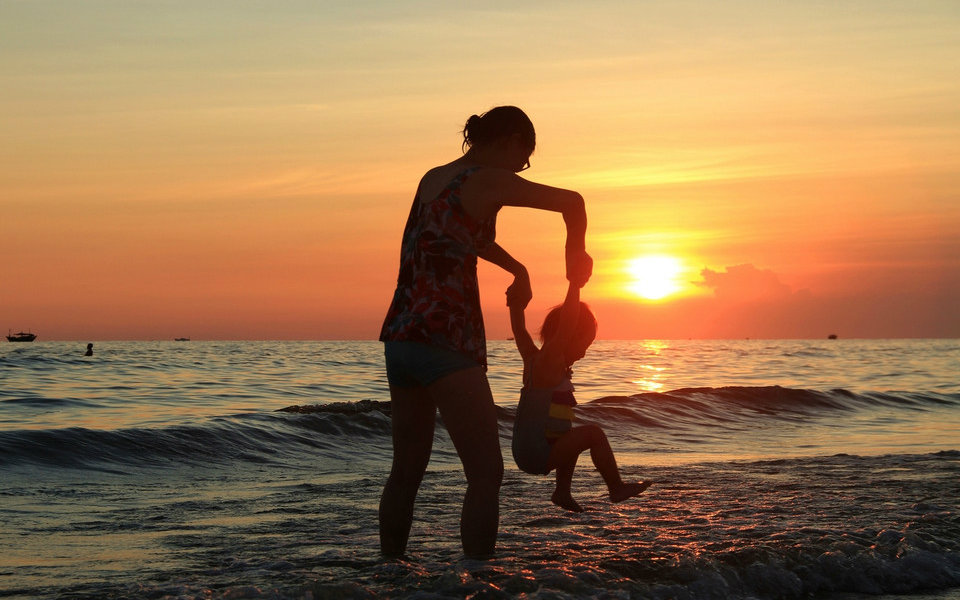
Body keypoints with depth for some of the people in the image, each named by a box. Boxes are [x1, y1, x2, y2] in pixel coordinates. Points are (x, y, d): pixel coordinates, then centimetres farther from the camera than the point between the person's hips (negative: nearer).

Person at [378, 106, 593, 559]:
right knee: (486, 473, -5)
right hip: (444, 339, -9)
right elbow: (570, 202, -12)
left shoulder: (432, 178, 17)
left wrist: (518, 270, 41)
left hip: (399, 335, 9)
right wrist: (576, 253, 6)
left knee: (406, 470, 19)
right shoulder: (487, 181, -8)